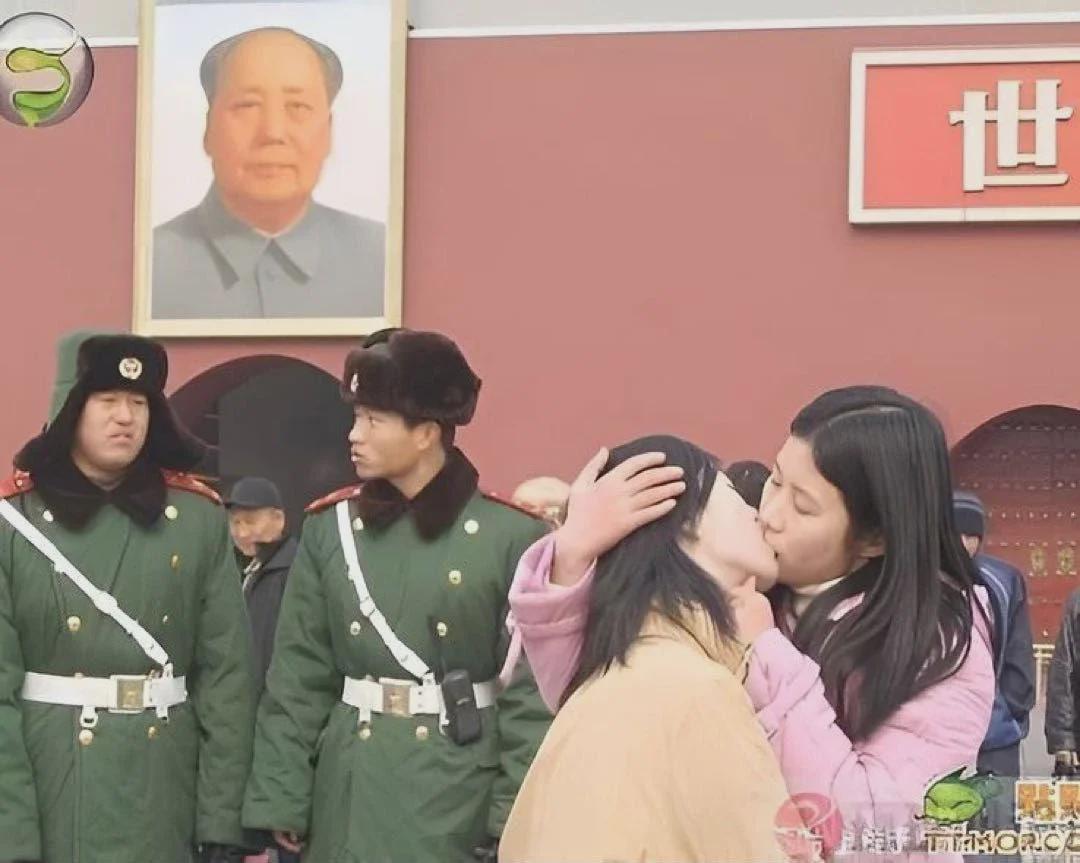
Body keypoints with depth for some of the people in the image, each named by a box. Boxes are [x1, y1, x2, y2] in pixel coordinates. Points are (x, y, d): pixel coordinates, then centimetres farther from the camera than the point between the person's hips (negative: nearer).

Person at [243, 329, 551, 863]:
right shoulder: (329, 528, 3)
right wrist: (278, 810, -2)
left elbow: (531, 692, -8)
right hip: (350, 796, 3)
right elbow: (298, 678, 3)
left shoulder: (511, 536, -8)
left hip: (461, 797, -3)